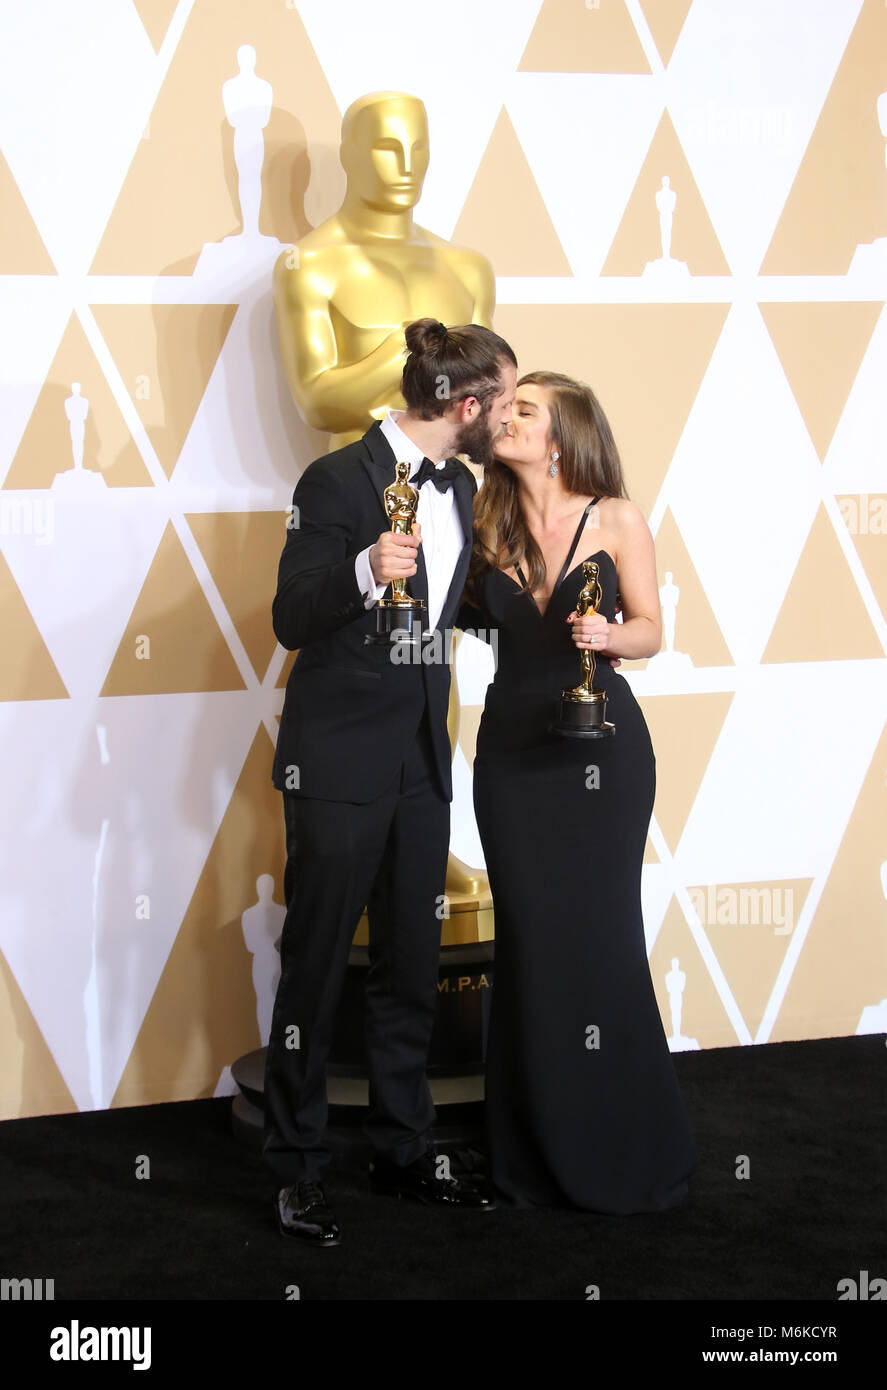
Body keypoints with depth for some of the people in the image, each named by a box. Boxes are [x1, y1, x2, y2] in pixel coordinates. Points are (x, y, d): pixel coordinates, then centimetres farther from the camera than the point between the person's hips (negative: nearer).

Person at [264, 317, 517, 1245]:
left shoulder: (460, 487, 10)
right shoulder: (340, 480, -14)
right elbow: (291, 621, -16)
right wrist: (362, 572, -31)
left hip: (421, 760, 7)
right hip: (339, 762, -7)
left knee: (412, 969, 13)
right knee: (315, 969, 2)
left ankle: (402, 1151, 26)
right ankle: (297, 1171, 14)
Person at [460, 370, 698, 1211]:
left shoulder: (616, 520, -4)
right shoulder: (487, 521, 4)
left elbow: (650, 631, 1)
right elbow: (468, 617, 6)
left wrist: (608, 633, -19)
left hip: (601, 741, -2)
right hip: (512, 745, 3)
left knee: (599, 934, -1)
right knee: (527, 940, 4)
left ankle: (624, 1154, 15)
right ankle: (536, 1158, 17)